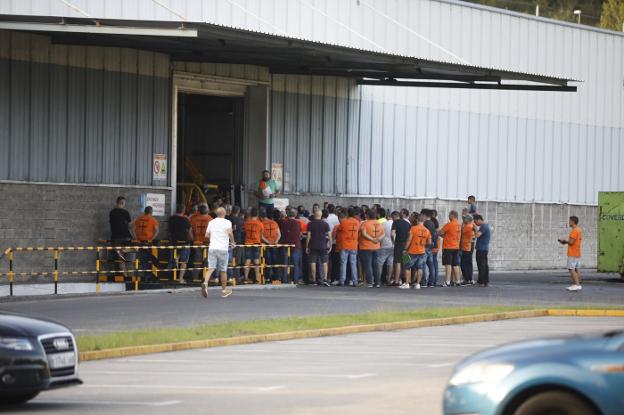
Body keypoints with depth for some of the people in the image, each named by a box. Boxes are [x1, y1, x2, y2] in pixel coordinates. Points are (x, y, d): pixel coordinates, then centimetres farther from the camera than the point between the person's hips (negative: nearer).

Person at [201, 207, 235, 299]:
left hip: (212, 247, 3)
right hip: (223, 248, -3)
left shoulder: (211, 222, 12)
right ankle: (224, 290, 20)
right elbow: (229, 233, -18)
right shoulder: (227, 222, -3)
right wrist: (232, 242, -2)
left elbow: (207, 235, 15)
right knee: (223, 270, 9)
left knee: (211, 268, -4)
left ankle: (205, 282, -31)